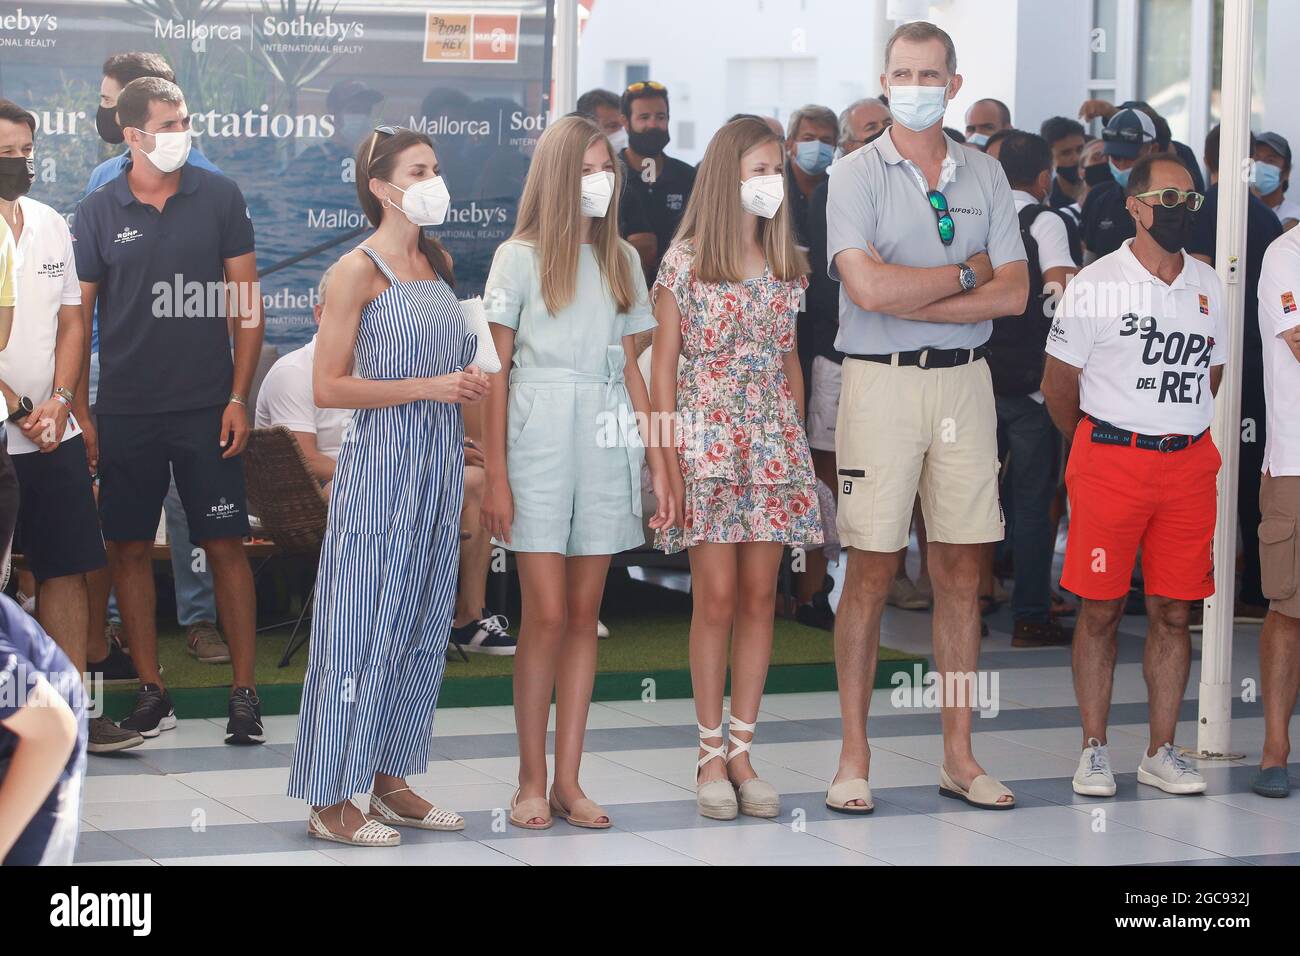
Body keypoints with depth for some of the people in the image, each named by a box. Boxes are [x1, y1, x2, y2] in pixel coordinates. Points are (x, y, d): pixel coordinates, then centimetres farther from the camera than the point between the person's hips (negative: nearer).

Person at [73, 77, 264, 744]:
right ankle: (151, 691, 14)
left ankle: (244, 694, 5)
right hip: (125, 412, 1)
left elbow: (246, 302, 3)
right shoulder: (97, 213, 2)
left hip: (207, 407, -1)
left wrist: (238, 397, -4)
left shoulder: (219, 198, 1)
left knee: (225, 544, -1)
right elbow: (77, 315, 4)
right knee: (129, 548, 4)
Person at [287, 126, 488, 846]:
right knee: (364, 623, -4)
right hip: (381, 464, -7)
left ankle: (392, 779, 20)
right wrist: (428, 387, -17)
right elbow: (328, 387, -13)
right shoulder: (358, 270, -9)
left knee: (423, 622, 10)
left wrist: (468, 382, 4)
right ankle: (331, 798, 4)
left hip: (440, 462, 7)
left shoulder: (439, 261, 12)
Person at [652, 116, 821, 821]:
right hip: (706, 441, -4)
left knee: (759, 597, 4)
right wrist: (669, 460, -7)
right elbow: (664, 365, -2)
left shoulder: (787, 265, 10)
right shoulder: (686, 260, -3)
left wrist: (796, 444, 9)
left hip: (773, 445, 4)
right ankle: (711, 754, 6)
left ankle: (741, 752, 10)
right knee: (716, 598, -4)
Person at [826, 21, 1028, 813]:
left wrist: (909, 298, -10)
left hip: (966, 382, 4)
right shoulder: (857, 176, -1)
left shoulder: (985, 175, 10)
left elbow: (1014, 293, 0)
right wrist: (965, 273, -5)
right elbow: (868, 287, -16)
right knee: (872, 572, -2)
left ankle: (959, 756, 13)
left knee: (962, 574, 6)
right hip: (882, 381, -4)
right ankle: (855, 756, 5)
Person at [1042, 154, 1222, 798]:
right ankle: (1094, 750, 9)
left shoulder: (1208, 286, 10)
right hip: (1110, 462, -4)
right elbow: (1059, 383, 4)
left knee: (1172, 611, 5)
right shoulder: (1095, 285, -4)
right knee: (1101, 610, 0)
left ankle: (1161, 751, 12)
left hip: (1189, 465, 4)